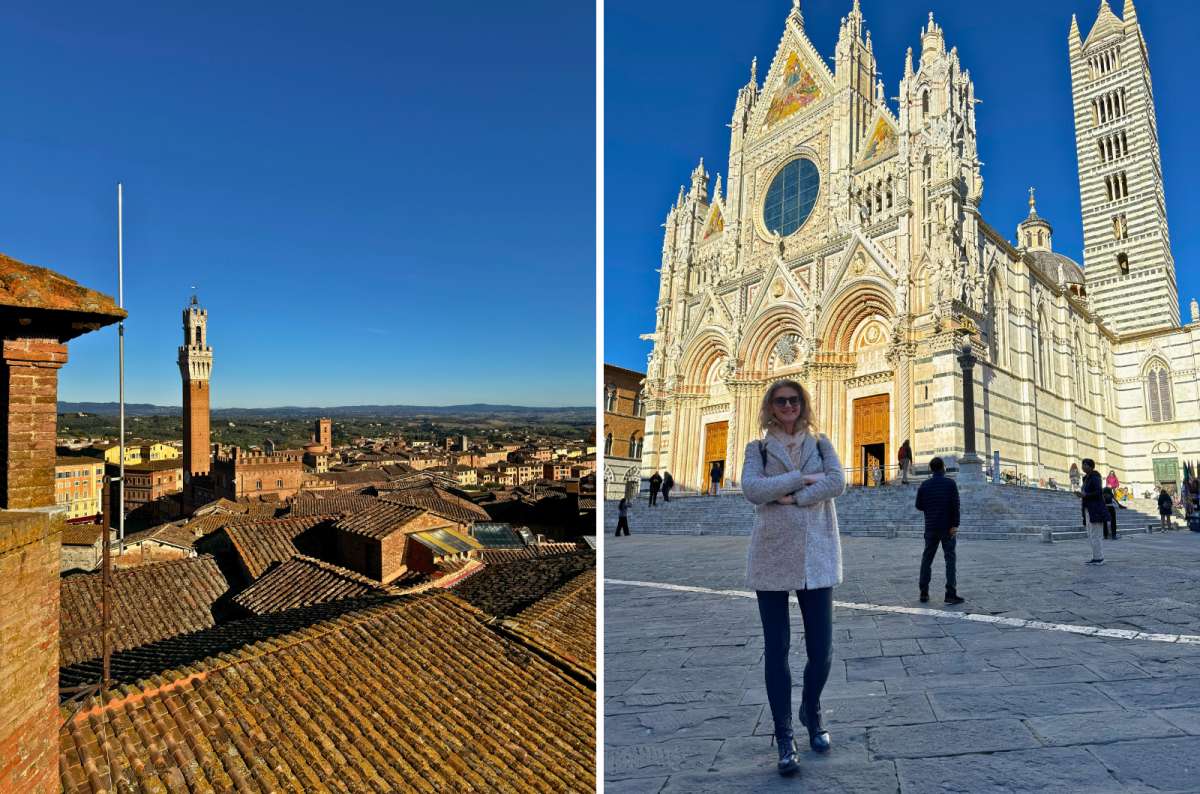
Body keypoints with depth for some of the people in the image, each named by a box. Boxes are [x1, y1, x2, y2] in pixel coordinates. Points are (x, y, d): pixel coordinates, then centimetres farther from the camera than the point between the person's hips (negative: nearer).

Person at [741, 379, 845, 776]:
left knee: (821, 649, 5)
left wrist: (791, 496, -15)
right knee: (776, 650, 4)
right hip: (771, 556, -1)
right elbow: (751, 489, -11)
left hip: (816, 556, 1)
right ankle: (784, 737, 18)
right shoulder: (757, 448, 7)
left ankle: (812, 714, 34)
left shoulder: (820, 444, 11)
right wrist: (803, 478, -11)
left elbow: (837, 483, -6)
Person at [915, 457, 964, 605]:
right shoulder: (950, 483, -5)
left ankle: (924, 593, 9)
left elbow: (919, 505, 5)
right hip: (947, 527, -3)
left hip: (931, 527, 3)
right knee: (950, 559, 1)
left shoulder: (924, 485, 3)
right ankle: (951, 594, -4)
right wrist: (955, 525, -14)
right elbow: (955, 505, -13)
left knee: (927, 559, 9)